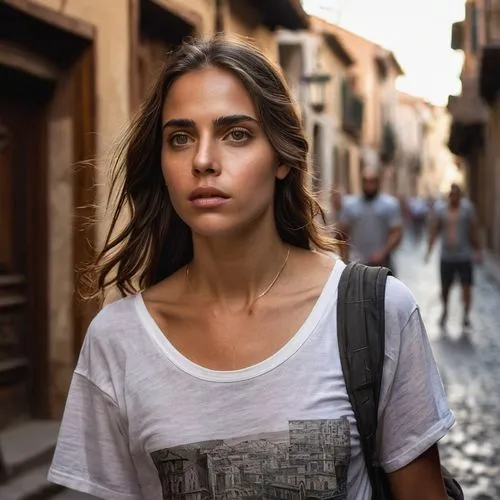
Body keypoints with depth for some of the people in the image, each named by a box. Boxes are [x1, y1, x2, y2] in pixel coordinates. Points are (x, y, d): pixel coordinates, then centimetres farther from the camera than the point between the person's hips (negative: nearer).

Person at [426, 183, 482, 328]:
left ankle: (466, 315, 9)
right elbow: (434, 230, 2)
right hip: (446, 257, 1)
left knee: (466, 287, -5)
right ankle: (445, 311, 33)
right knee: (445, 288, 8)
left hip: (465, 256, -1)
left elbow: (474, 230, 3)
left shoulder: (467, 208, -2)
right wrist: (429, 250, -5)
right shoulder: (440, 209, 0)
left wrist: (477, 250, 4)